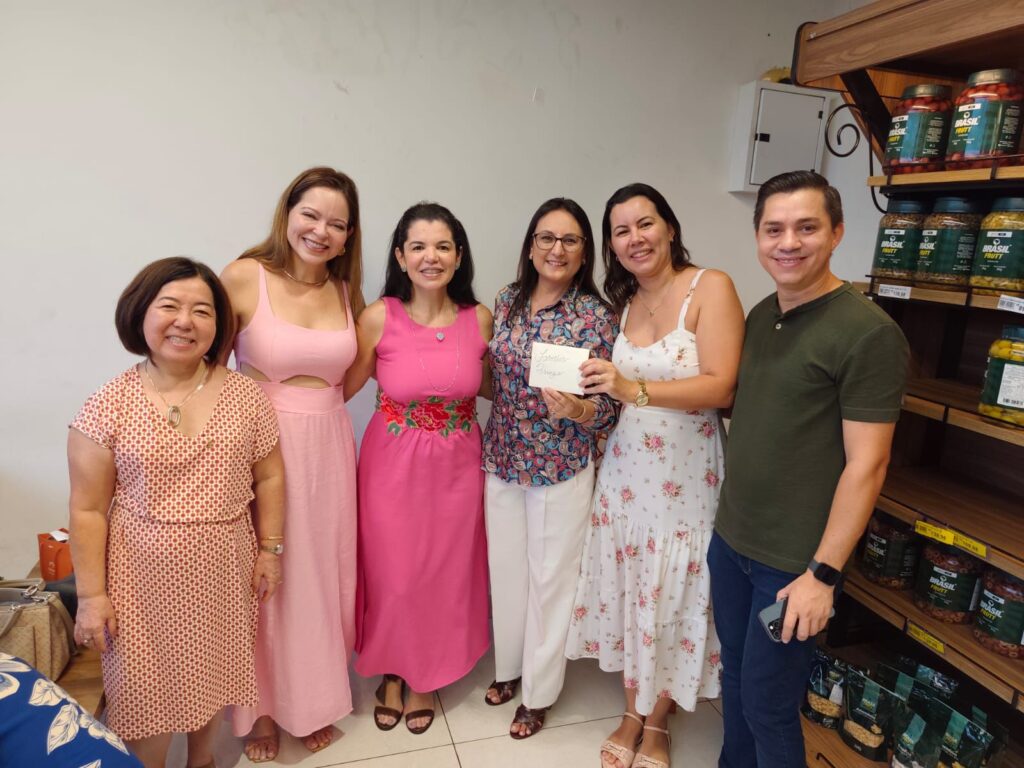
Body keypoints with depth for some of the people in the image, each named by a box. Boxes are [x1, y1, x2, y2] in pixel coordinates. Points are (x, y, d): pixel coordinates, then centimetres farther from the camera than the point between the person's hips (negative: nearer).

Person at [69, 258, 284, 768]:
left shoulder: (245, 396, -5)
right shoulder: (108, 406, -11)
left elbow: (269, 477, 3)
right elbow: (88, 510, -7)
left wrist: (270, 549, 3)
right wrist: (91, 594, -6)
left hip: (224, 569, 2)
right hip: (144, 573, -2)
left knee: (212, 673, 20)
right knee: (147, 687, 12)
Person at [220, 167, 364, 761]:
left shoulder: (346, 292, 6)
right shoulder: (244, 277, -9)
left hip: (328, 448, 4)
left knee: (321, 575, 15)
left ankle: (316, 700, 37)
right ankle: (264, 706, 35)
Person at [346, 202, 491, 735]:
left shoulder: (480, 318, -7)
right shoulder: (379, 317, -14)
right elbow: (343, 389, -4)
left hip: (457, 465, 2)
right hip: (394, 463, -2)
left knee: (445, 573, 16)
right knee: (393, 574, 12)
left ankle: (427, 678, 43)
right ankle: (391, 673, 42)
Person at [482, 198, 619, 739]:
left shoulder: (596, 315, -12)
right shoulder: (506, 300, 1)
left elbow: (609, 406, -12)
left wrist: (576, 409, -29)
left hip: (561, 469, -4)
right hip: (501, 461, 5)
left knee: (550, 577, 11)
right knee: (505, 568, 18)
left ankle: (539, 691, 34)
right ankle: (509, 665, 44)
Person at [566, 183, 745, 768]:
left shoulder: (711, 287, -10)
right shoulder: (622, 301, 7)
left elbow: (722, 388, -19)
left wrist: (635, 390, -28)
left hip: (687, 477, -4)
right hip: (626, 470, 5)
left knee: (673, 599, 9)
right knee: (627, 591, 13)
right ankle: (633, 714, 36)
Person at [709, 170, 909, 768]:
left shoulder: (868, 333, -16)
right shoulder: (760, 316, 6)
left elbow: (867, 463, -17)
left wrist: (824, 573, -17)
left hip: (794, 561, -6)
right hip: (730, 539, 6)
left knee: (767, 706, 9)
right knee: (736, 677, 21)